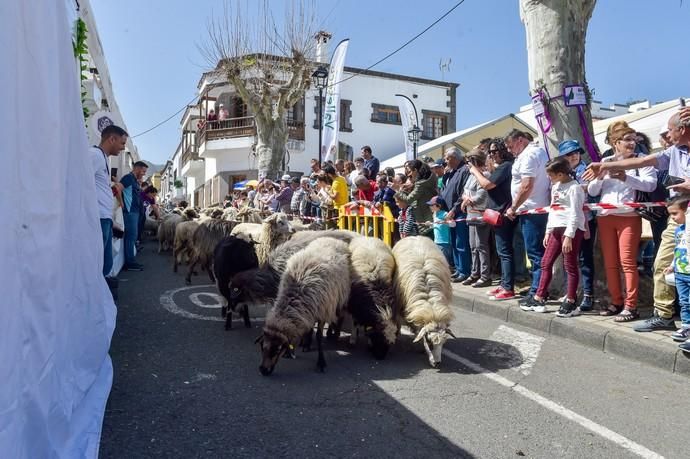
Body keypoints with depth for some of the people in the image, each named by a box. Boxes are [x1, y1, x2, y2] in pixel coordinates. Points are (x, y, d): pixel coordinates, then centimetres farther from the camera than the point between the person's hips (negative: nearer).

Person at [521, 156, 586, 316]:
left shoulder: (574, 188, -11)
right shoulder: (555, 187, 16)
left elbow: (575, 214, -16)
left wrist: (568, 236, -21)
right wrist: (548, 231, 18)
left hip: (571, 230, -9)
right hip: (556, 229, 9)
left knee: (570, 266, -2)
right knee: (546, 263, 8)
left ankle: (571, 303, 6)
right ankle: (539, 299, 15)